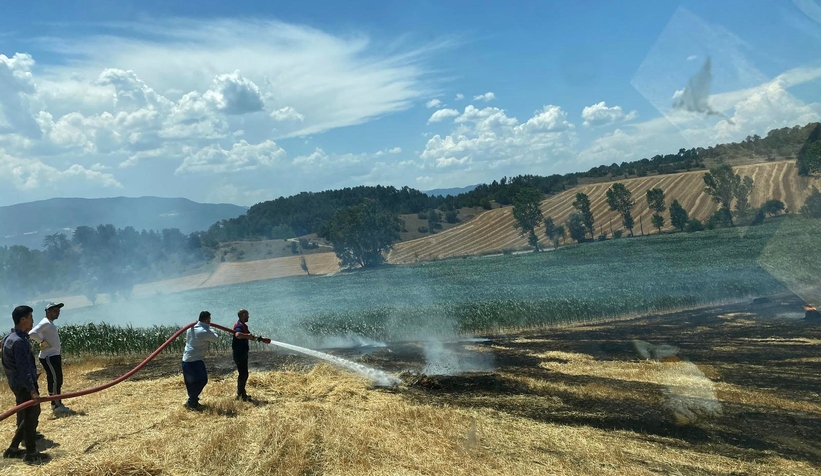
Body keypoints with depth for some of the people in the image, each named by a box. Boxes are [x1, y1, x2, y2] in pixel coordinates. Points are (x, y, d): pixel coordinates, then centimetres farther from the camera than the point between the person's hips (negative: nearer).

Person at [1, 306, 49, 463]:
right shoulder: (19, 341, -21)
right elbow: (23, 369, -25)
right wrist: (32, 390, -26)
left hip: (19, 384, 10)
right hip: (24, 385, -10)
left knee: (28, 416, 17)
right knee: (30, 416, 0)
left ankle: (13, 448, 22)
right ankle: (31, 453, 9)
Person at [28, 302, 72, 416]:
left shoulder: (50, 323, 14)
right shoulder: (45, 323, -16)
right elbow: (32, 333, -30)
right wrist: (43, 343, -21)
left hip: (54, 356, 10)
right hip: (49, 357, -10)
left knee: (58, 380, 14)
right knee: (55, 380, -8)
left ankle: (56, 404, 23)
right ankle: (57, 407, -5)